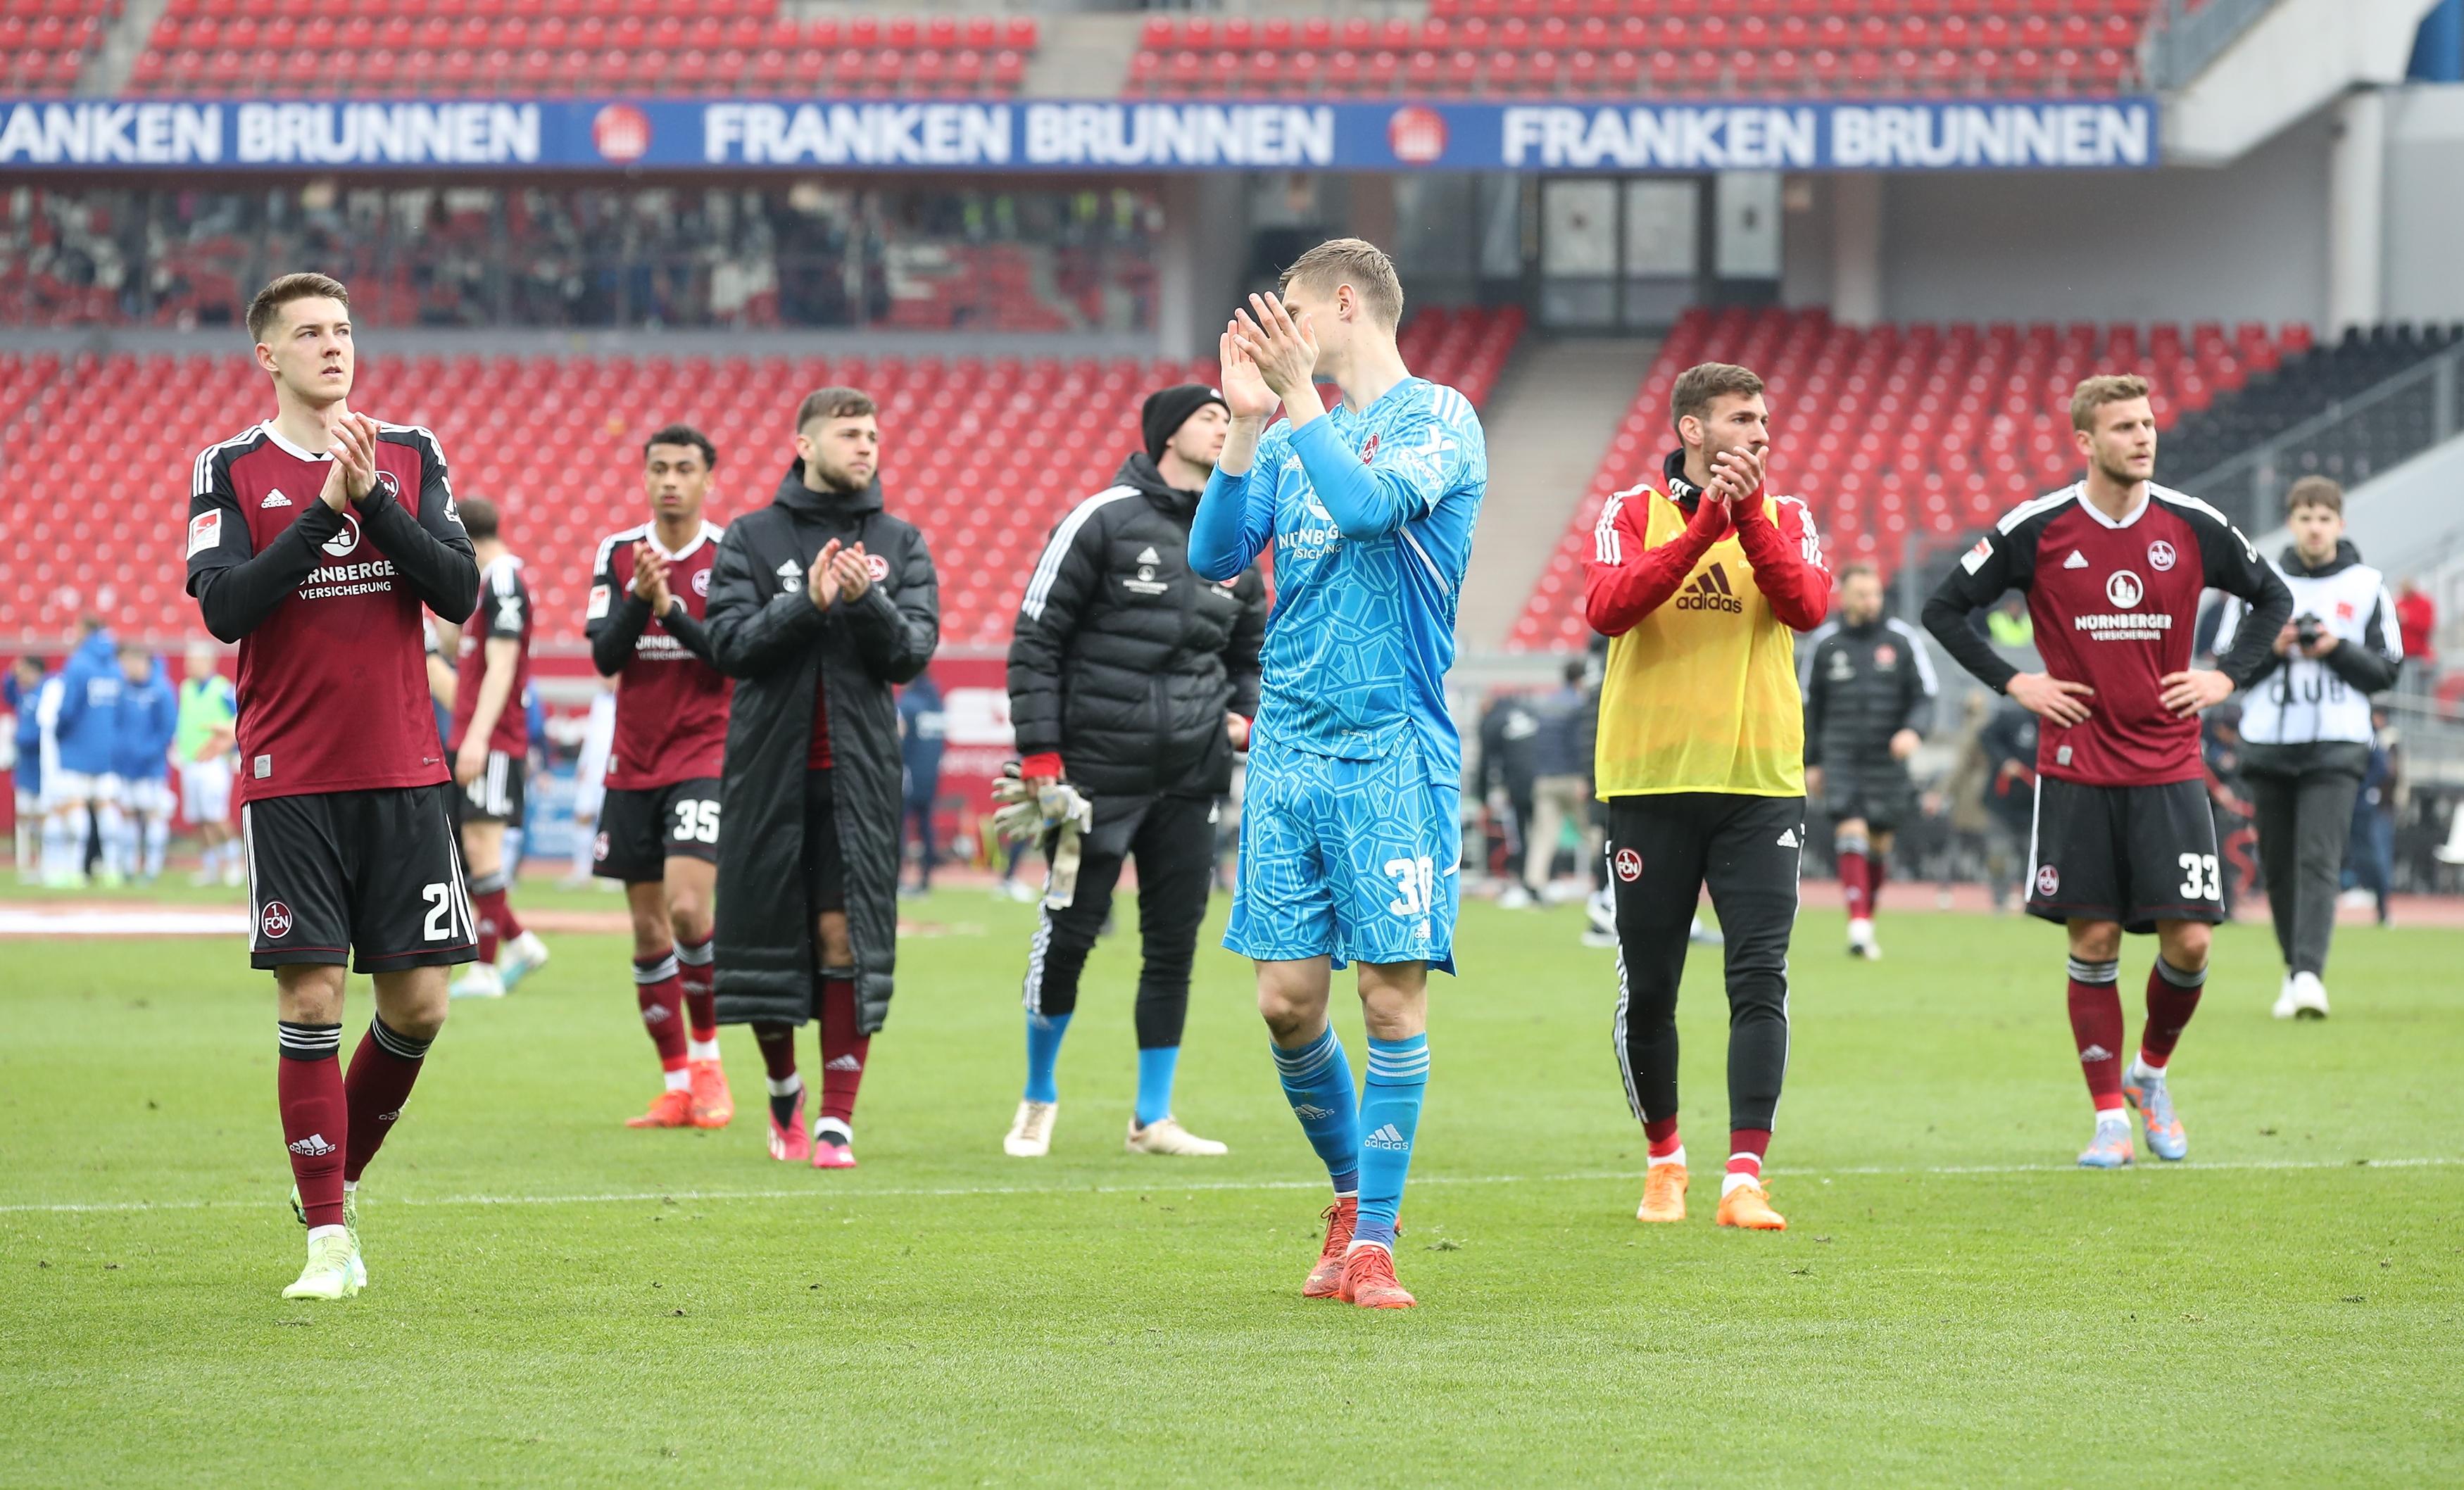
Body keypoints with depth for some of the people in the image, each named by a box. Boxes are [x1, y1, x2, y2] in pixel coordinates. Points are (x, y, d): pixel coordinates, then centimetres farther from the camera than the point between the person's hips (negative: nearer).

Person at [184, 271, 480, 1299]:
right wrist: (325, 507, -16)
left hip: (404, 775, 2)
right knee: (311, 1001, -7)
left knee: (417, 1004, 0)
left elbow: (459, 591, -2)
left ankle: (342, 1171, 24)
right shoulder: (231, 470, 2)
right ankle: (328, 1236, -1)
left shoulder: (410, 455, 8)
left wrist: (373, 498, -13)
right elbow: (223, 607, -11)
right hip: (289, 780, -2)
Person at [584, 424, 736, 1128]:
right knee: (648, 929, 4)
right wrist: (639, 598, -18)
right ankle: (675, 1087, 11)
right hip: (633, 761, 4)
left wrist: (671, 608, -20)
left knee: (688, 907, -18)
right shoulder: (617, 553, 6)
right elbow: (605, 654, -2)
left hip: (706, 758, -4)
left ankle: (707, 1058, 1)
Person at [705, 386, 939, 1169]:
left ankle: (837, 1120, -4)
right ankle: (784, 1089, 26)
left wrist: (867, 601, -18)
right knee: (767, 934, 4)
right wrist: (807, 603, -19)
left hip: (857, 773, 0)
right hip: (769, 769, 0)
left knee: (848, 937, -7)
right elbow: (730, 644, -7)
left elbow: (913, 653, -1)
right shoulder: (751, 538, 4)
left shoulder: (901, 544, 7)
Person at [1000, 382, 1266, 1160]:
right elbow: (1035, 639, -6)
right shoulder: (1103, 520, -5)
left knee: (1174, 946, 4)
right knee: (1069, 935, -2)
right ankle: (1039, 1099, 17)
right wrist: (1040, 752, -11)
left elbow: (1253, 649, 27)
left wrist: (1245, 714, 7)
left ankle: (1153, 1117, 13)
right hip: (1098, 768, -5)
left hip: (1189, 779, 5)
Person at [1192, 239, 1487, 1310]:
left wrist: (1299, 394, -14)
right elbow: (1214, 556, 6)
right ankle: (1352, 1193, 22)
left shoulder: (1437, 418, -2)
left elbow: (1366, 504, -20)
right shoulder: (1292, 437, 16)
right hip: (1287, 746, 6)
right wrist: (1247, 420, -1)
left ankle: (1374, 1238, 1)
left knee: (1393, 995, -6)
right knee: (1288, 999, 1)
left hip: (1392, 752, -6)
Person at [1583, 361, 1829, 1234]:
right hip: (1650, 782, -1)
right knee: (1646, 990, 5)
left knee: (1760, 981, -11)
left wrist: (1747, 516, -18)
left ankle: (1745, 1178, -12)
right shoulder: (1632, 514, 3)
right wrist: (1702, 525, -21)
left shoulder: (1784, 517, 8)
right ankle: (1664, 1157, 26)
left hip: (1760, 782, 1)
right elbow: (1604, 607, -16)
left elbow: (1808, 606, -10)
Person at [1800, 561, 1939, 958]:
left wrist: (1913, 731, -17)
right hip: (1841, 757, -1)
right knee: (1851, 836, -15)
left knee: (1880, 844, 5)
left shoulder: (1902, 639, 3)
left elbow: (1924, 697, 4)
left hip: (1887, 758, 1)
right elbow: (1812, 705, 16)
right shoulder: (1824, 642, 7)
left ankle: (1868, 917, 21)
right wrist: (1812, 763, 16)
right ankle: (1859, 925, -22)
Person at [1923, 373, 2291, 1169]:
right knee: (2094, 940, -2)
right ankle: (2110, 1117, 8)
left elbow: (2274, 597, 17)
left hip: (2169, 767, 1)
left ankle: (2152, 1072, 21)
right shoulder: (2036, 530, -4)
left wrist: (2229, 677, 5)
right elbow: (1945, 608, 6)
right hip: (2076, 768, -1)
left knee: (2189, 939, -6)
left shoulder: (2193, 527, 1)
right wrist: (2012, 682, -2)